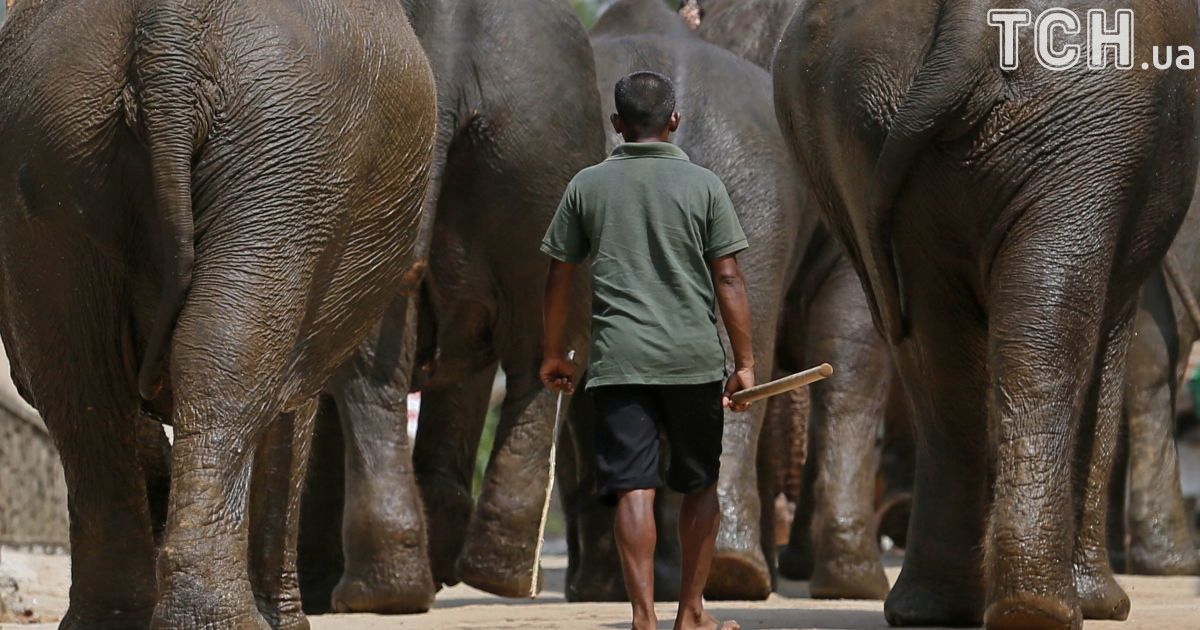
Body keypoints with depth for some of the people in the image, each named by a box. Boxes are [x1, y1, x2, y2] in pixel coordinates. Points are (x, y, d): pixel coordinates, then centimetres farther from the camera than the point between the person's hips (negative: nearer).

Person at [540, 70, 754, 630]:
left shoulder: (588, 186, 5)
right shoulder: (702, 185, 1)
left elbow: (559, 277, 8)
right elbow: (728, 279, -2)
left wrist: (554, 354, 20)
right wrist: (744, 363, 2)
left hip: (619, 360, 0)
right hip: (694, 358, 0)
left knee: (633, 489, -4)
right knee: (700, 486, 14)